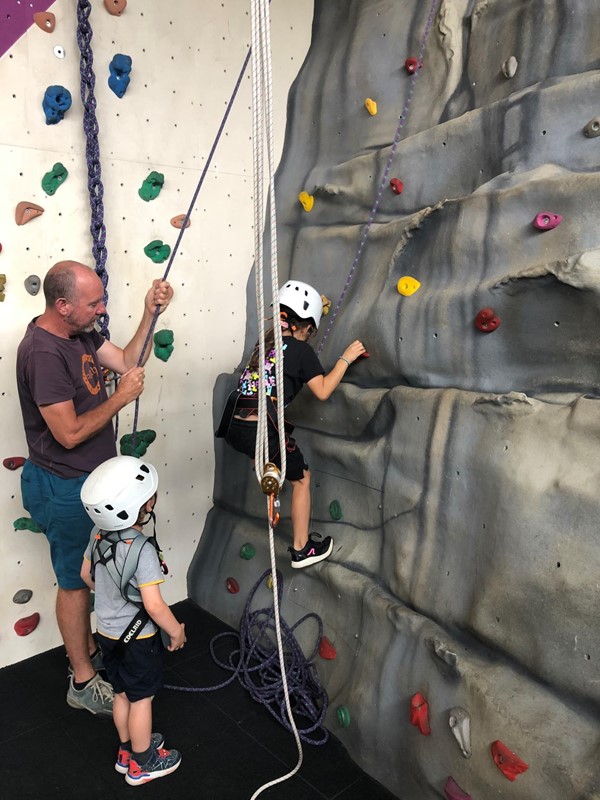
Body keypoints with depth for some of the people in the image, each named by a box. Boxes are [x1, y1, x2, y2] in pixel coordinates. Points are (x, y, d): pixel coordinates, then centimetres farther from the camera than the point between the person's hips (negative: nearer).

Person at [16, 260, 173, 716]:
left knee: (87, 572, 23)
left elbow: (128, 361, 4)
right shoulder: (43, 352, -27)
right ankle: (83, 683, 27)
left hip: (88, 479, 9)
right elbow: (69, 433, -28)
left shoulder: (80, 333, 0)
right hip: (64, 488, -9)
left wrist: (151, 313, -6)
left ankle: (87, 649, 44)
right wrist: (122, 397, -22)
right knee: (75, 581, 7)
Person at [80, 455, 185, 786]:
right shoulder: (143, 549, -32)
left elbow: (87, 575, 7)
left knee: (122, 693, 25)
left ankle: (127, 750, 45)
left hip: (107, 630, 7)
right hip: (137, 637, -7)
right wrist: (176, 631, -12)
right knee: (141, 699, 15)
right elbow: (154, 605, -29)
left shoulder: (99, 533, -10)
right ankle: (141, 763, 34)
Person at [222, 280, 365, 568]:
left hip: (233, 428, 6)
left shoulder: (266, 340, 16)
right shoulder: (301, 349, -3)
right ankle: (302, 549, 25)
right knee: (302, 478, 16)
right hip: (260, 432, -6)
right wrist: (346, 358, 6)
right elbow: (322, 391, -4)